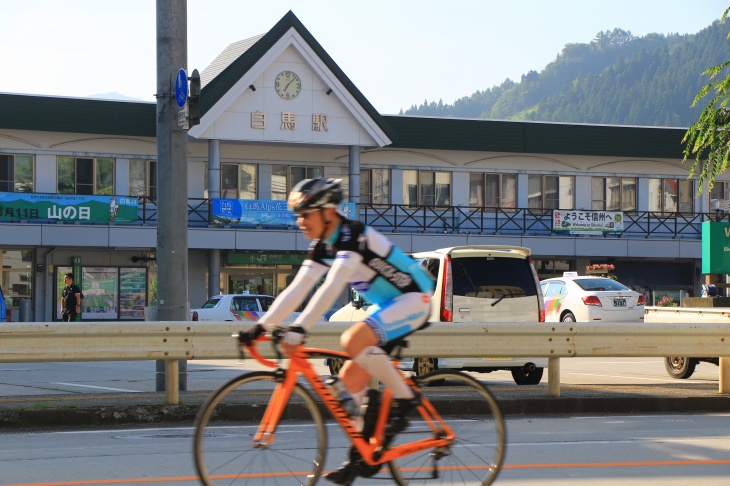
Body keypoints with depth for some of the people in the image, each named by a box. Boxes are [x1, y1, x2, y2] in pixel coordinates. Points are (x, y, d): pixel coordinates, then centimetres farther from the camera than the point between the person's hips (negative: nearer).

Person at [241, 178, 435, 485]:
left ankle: (405, 400, -15)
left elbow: (331, 288, -34)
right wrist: (261, 327, -6)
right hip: (387, 305, 9)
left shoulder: (353, 236, -23)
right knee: (351, 375, 2)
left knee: (353, 340, -30)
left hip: (413, 299, -9)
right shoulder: (322, 247, 4)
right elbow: (296, 291, 2)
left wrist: (299, 329, -41)